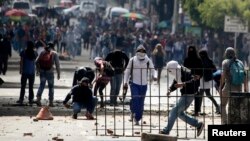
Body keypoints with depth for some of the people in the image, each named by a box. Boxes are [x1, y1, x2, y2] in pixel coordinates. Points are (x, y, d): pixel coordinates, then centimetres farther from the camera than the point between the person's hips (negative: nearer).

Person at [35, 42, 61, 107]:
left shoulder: (42, 52, 10)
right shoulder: (54, 54, 2)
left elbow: (37, 61, 9)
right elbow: (57, 64, -3)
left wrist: (38, 70, 21)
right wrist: (58, 73, 0)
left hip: (42, 71, 2)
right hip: (50, 72, -2)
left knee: (41, 85, 7)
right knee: (51, 86, 8)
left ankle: (38, 98, -13)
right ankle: (51, 102, 8)